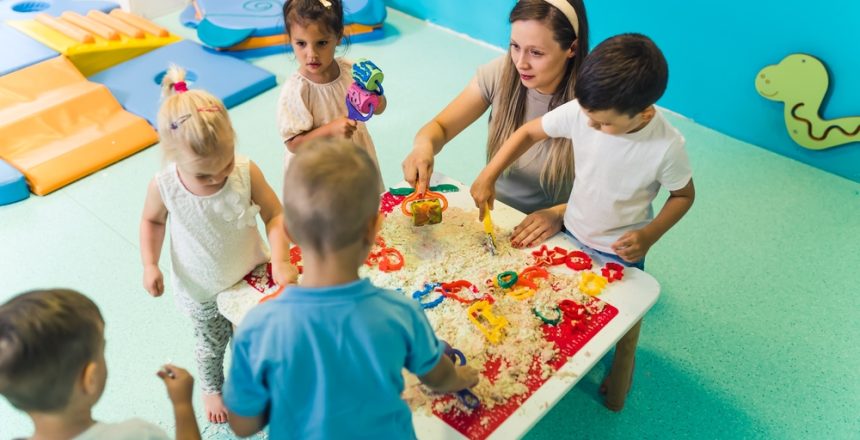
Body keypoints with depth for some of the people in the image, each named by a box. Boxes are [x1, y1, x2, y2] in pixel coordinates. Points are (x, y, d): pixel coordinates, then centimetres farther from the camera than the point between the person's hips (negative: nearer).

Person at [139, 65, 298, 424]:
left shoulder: (247, 172, -28)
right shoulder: (164, 187, -26)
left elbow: (275, 215, -21)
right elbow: (152, 221, -4)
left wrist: (280, 261, -33)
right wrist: (150, 265, -14)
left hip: (251, 274, 0)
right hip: (201, 290, 0)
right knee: (212, 343, 22)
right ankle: (212, 387, 55)